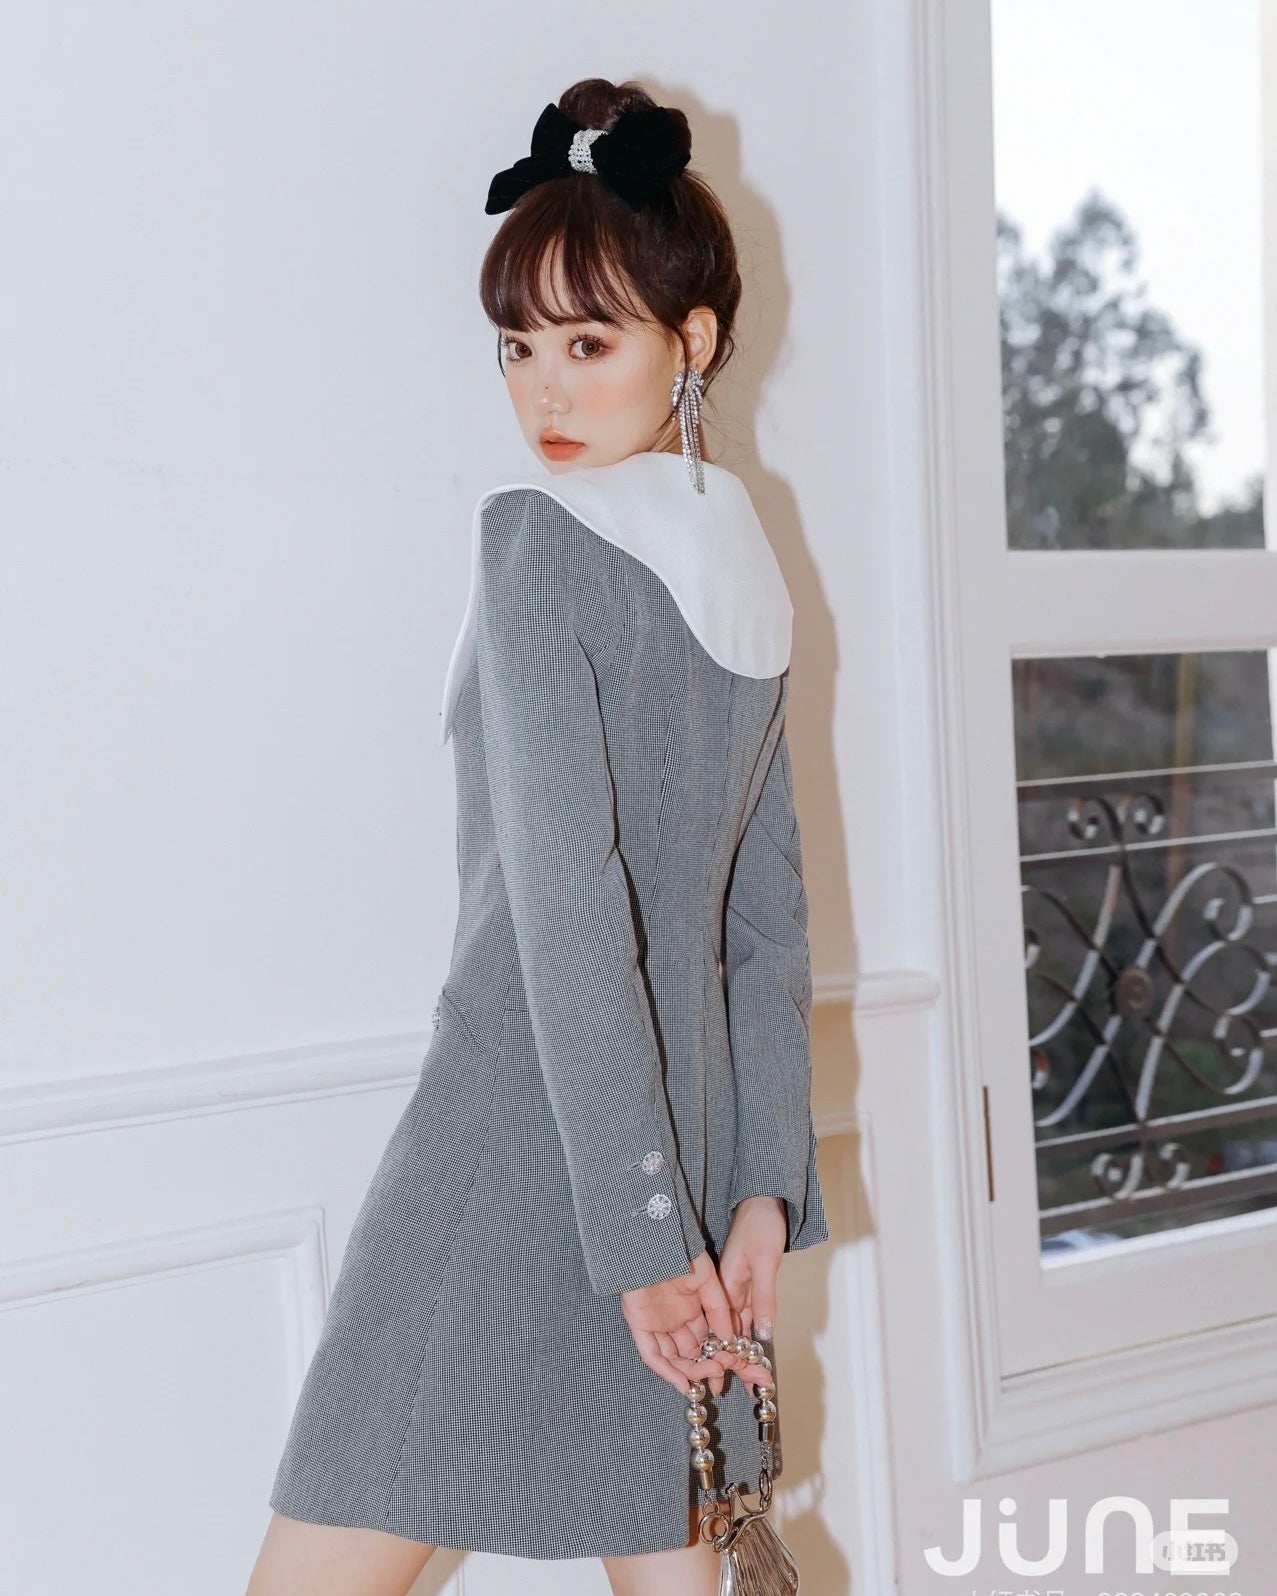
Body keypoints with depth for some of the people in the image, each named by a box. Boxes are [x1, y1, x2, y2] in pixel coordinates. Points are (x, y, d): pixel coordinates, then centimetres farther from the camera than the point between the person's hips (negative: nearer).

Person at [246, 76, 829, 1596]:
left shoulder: (536, 533, -11)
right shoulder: (751, 562, 12)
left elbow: (565, 901, -18)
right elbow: (771, 915, 11)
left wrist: (639, 1230, -16)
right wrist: (763, 1185, 12)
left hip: (524, 1126, -8)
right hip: (694, 1127, 8)